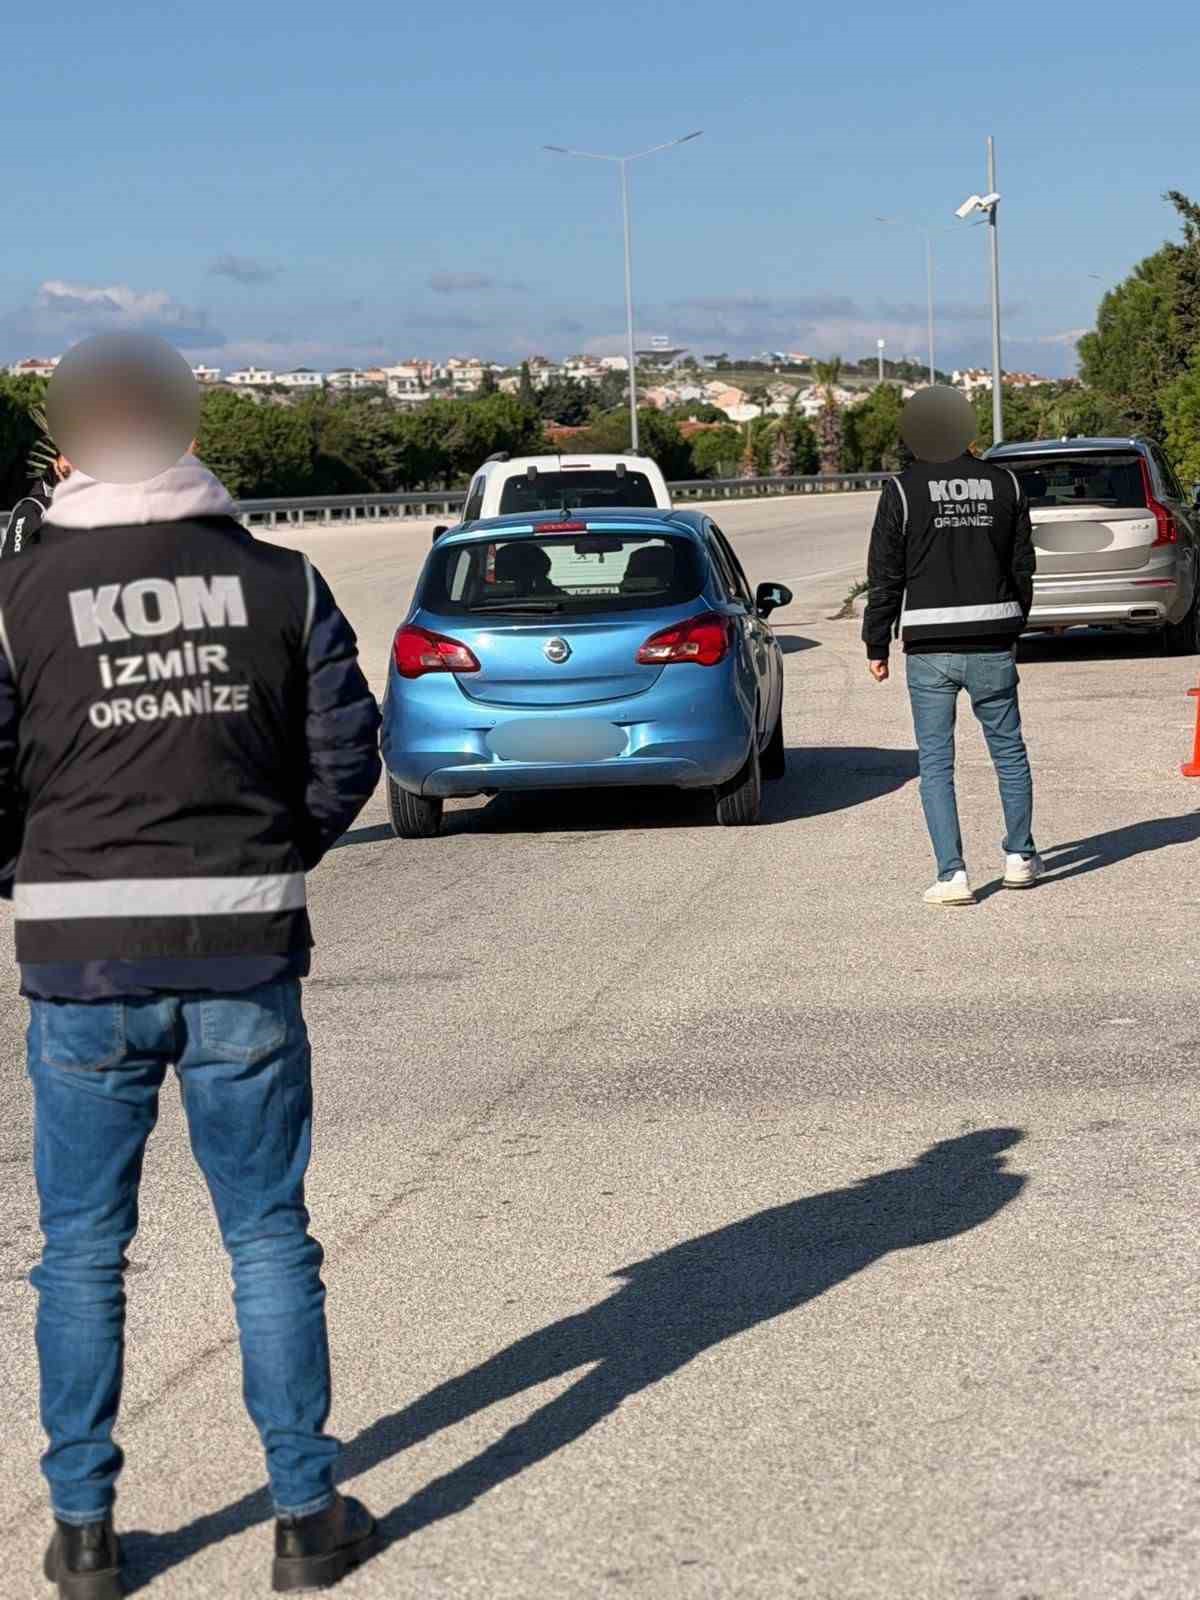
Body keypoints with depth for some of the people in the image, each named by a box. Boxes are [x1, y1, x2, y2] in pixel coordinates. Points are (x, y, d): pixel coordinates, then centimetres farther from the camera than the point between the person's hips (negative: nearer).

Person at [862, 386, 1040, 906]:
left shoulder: (903, 490, -5)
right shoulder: (1004, 484, 5)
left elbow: (885, 577, -4)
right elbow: (1022, 566, 11)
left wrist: (876, 645, 4)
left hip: (929, 648, -3)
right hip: (992, 644, 3)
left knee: (935, 762, 2)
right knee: (1009, 750, 17)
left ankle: (952, 874, -3)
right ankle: (1020, 858, 26)